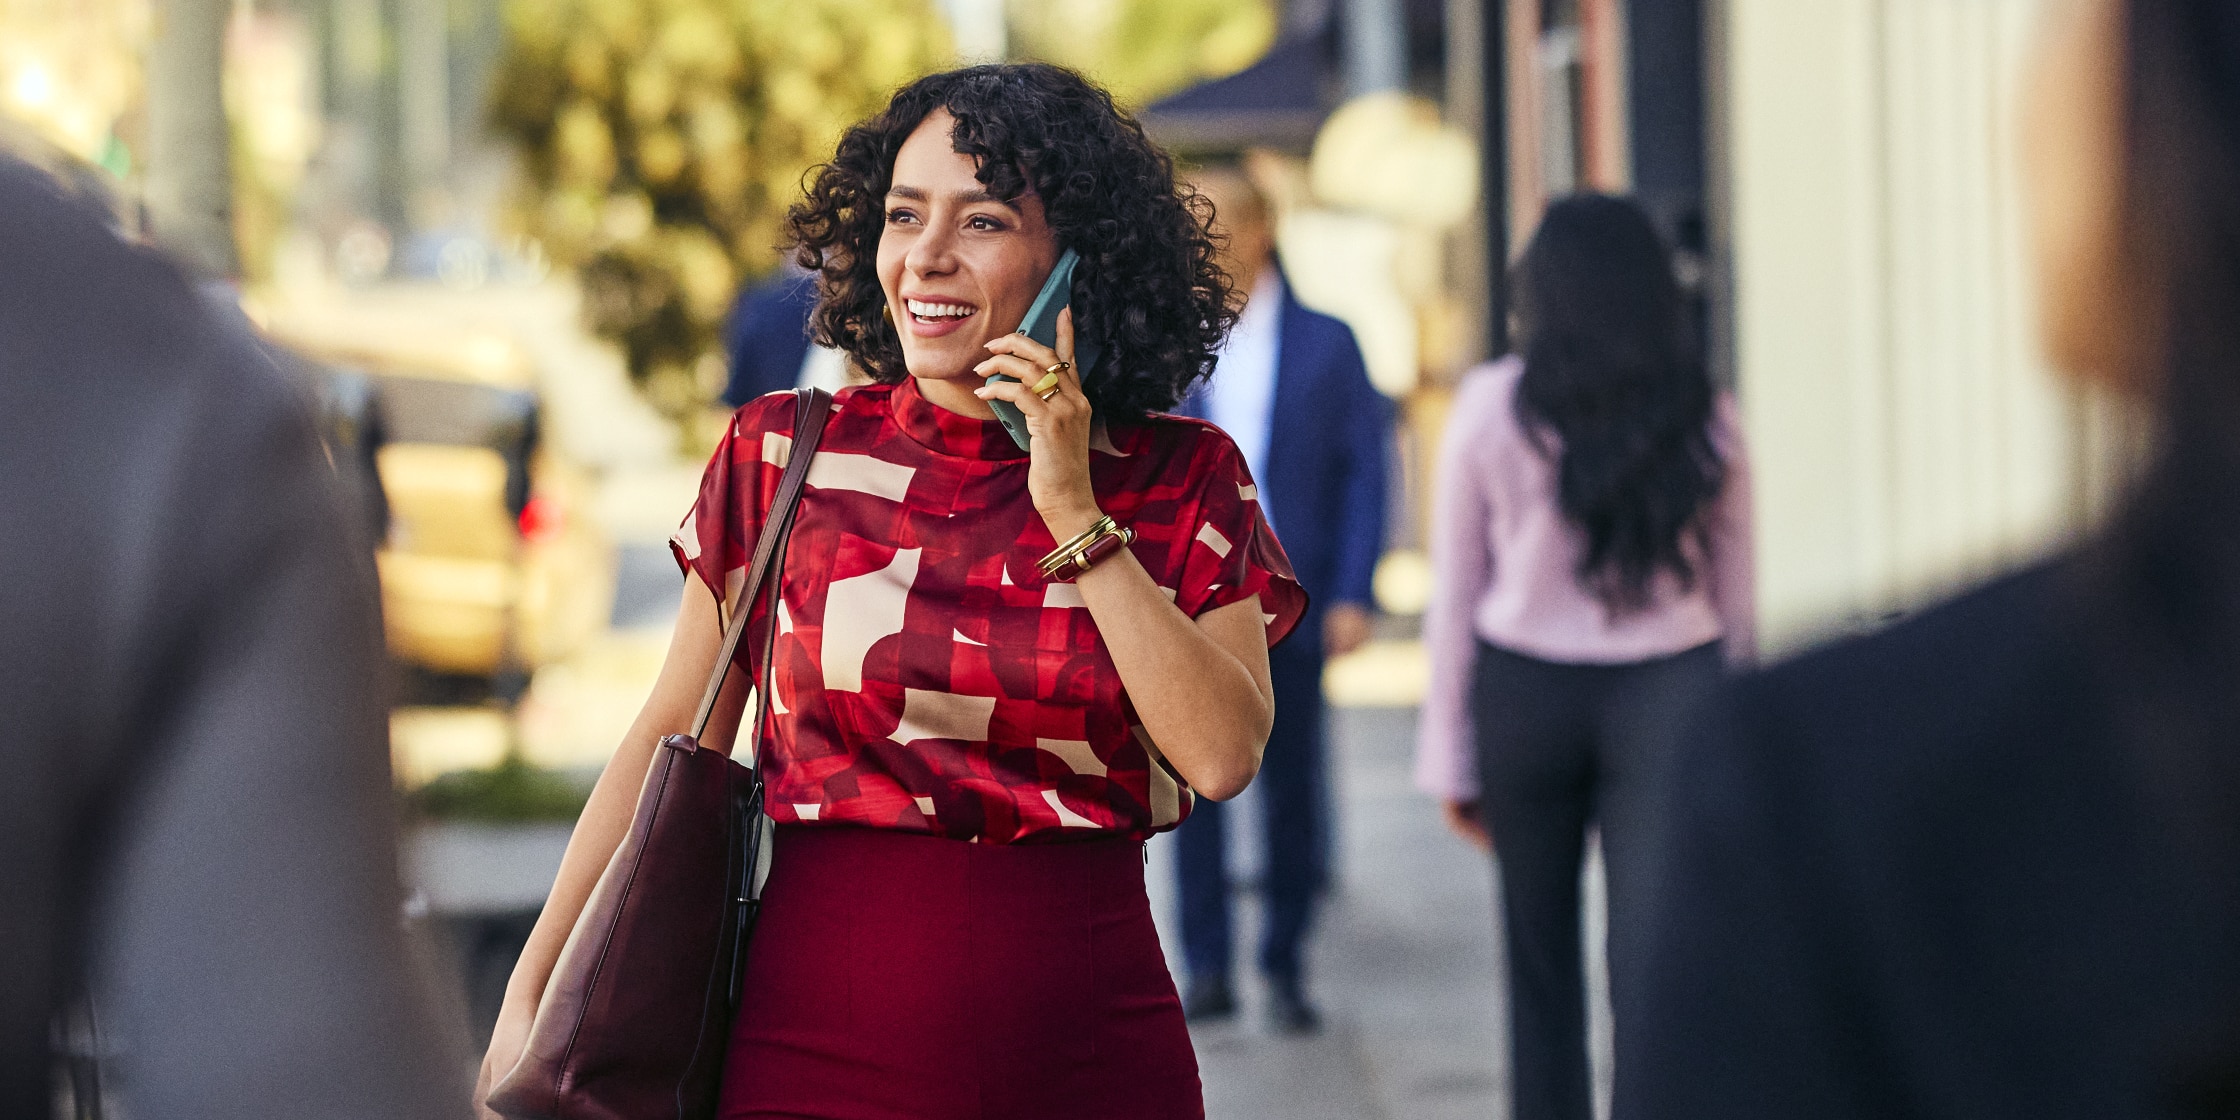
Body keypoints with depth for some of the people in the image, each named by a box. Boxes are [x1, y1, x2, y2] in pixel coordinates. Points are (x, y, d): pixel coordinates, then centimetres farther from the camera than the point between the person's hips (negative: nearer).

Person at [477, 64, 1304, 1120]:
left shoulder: (1180, 480, 2)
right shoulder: (786, 455, 3)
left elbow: (1222, 755, -10)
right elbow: (670, 738, 7)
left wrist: (1074, 514, -11)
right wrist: (532, 995, 3)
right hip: (822, 1035, 0)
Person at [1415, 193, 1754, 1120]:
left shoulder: (1490, 407, -4)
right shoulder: (1706, 417, 0)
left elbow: (1453, 593, -1)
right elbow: (1737, 601, 6)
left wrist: (1450, 757, 4)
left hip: (1524, 693, 0)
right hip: (1671, 694, 0)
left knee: (1540, 959, 14)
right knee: (1652, 962, -4)